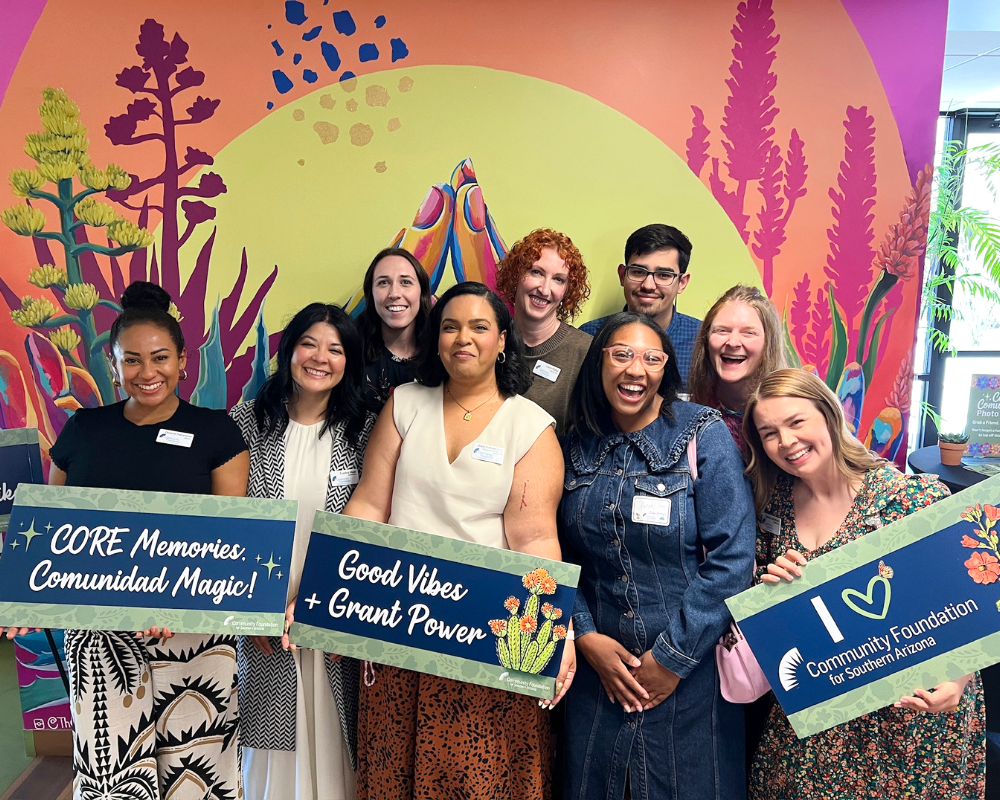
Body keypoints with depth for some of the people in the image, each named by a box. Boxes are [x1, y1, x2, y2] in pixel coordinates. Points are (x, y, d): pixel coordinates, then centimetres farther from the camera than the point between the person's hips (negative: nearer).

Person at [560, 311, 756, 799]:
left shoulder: (703, 435, -10)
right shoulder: (577, 445, 1)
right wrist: (586, 637, -8)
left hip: (691, 668, -3)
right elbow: (559, 555, 4)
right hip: (598, 666, 4)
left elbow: (732, 559, -15)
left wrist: (672, 657, -13)